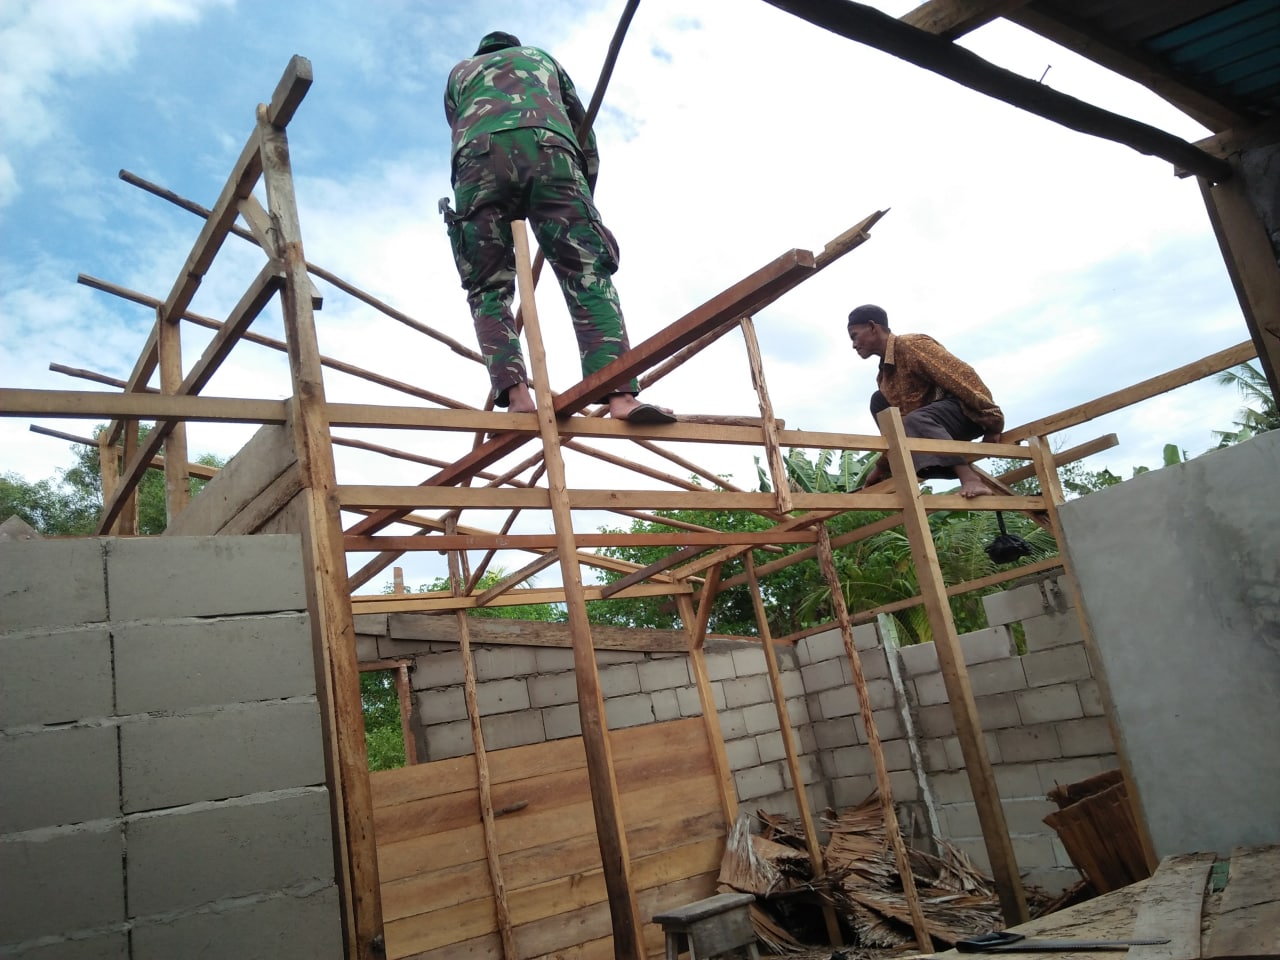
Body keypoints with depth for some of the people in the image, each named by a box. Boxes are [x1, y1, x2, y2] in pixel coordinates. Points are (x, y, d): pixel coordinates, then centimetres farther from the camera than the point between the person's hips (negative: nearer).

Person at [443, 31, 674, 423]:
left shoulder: (459, 72, 41)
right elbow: (583, 129, 35)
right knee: (587, 273, -10)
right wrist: (585, 188, 38)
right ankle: (621, 395, -28)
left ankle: (516, 394, -22)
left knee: (488, 287, 1)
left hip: (479, 155, 1)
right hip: (547, 148, 0)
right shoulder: (541, 57, 40)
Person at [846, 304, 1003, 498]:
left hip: (966, 410, -9)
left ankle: (971, 478, -41)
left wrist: (992, 423, -24)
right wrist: (881, 467, 13)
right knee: (879, 400, 3)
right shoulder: (885, 372, 13)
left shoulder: (911, 345, -16)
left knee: (915, 421, -35)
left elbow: (963, 376, -22)